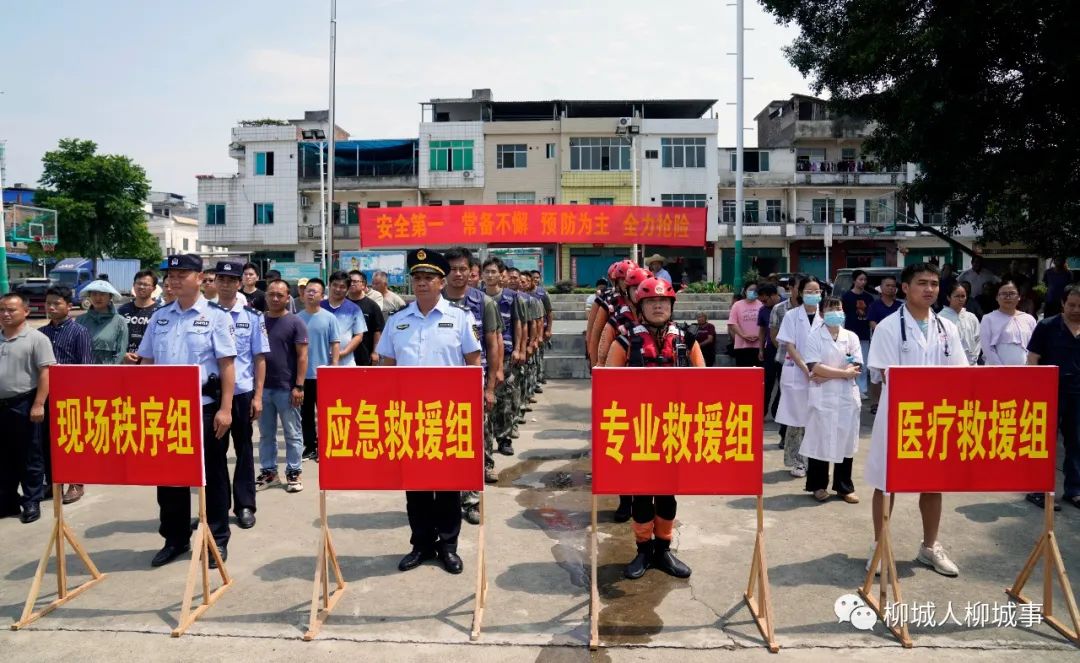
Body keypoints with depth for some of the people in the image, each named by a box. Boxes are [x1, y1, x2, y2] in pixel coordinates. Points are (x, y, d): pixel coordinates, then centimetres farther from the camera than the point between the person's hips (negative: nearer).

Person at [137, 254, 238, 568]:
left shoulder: (215, 315, -5)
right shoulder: (160, 316, 9)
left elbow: (227, 364, -8)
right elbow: (147, 363, 14)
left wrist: (225, 408, -13)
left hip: (205, 407, -5)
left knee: (212, 475, 6)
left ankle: (217, 540, 18)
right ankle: (175, 539, 26)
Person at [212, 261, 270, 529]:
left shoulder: (252, 316, 0)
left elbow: (260, 359, 2)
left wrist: (257, 396, -3)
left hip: (242, 393, 0)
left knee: (243, 449, 9)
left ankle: (244, 506, 18)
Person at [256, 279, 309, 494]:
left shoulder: (295, 322, -4)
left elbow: (302, 356, -7)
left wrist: (299, 386, -13)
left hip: (287, 387, -4)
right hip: (262, 386, 4)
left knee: (292, 434, 5)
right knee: (266, 433, 13)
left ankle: (293, 472, 14)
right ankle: (268, 471, 23)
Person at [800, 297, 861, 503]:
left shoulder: (851, 337, 7)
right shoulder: (814, 337, -1)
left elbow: (856, 367, -3)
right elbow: (815, 368, -12)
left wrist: (826, 376, -11)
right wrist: (843, 372, -13)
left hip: (847, 396, 3)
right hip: (822, 397, -3)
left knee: (846, 440, 7)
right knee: (820, 440, 1)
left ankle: (844, 487, 19)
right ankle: (818, 486, 14)